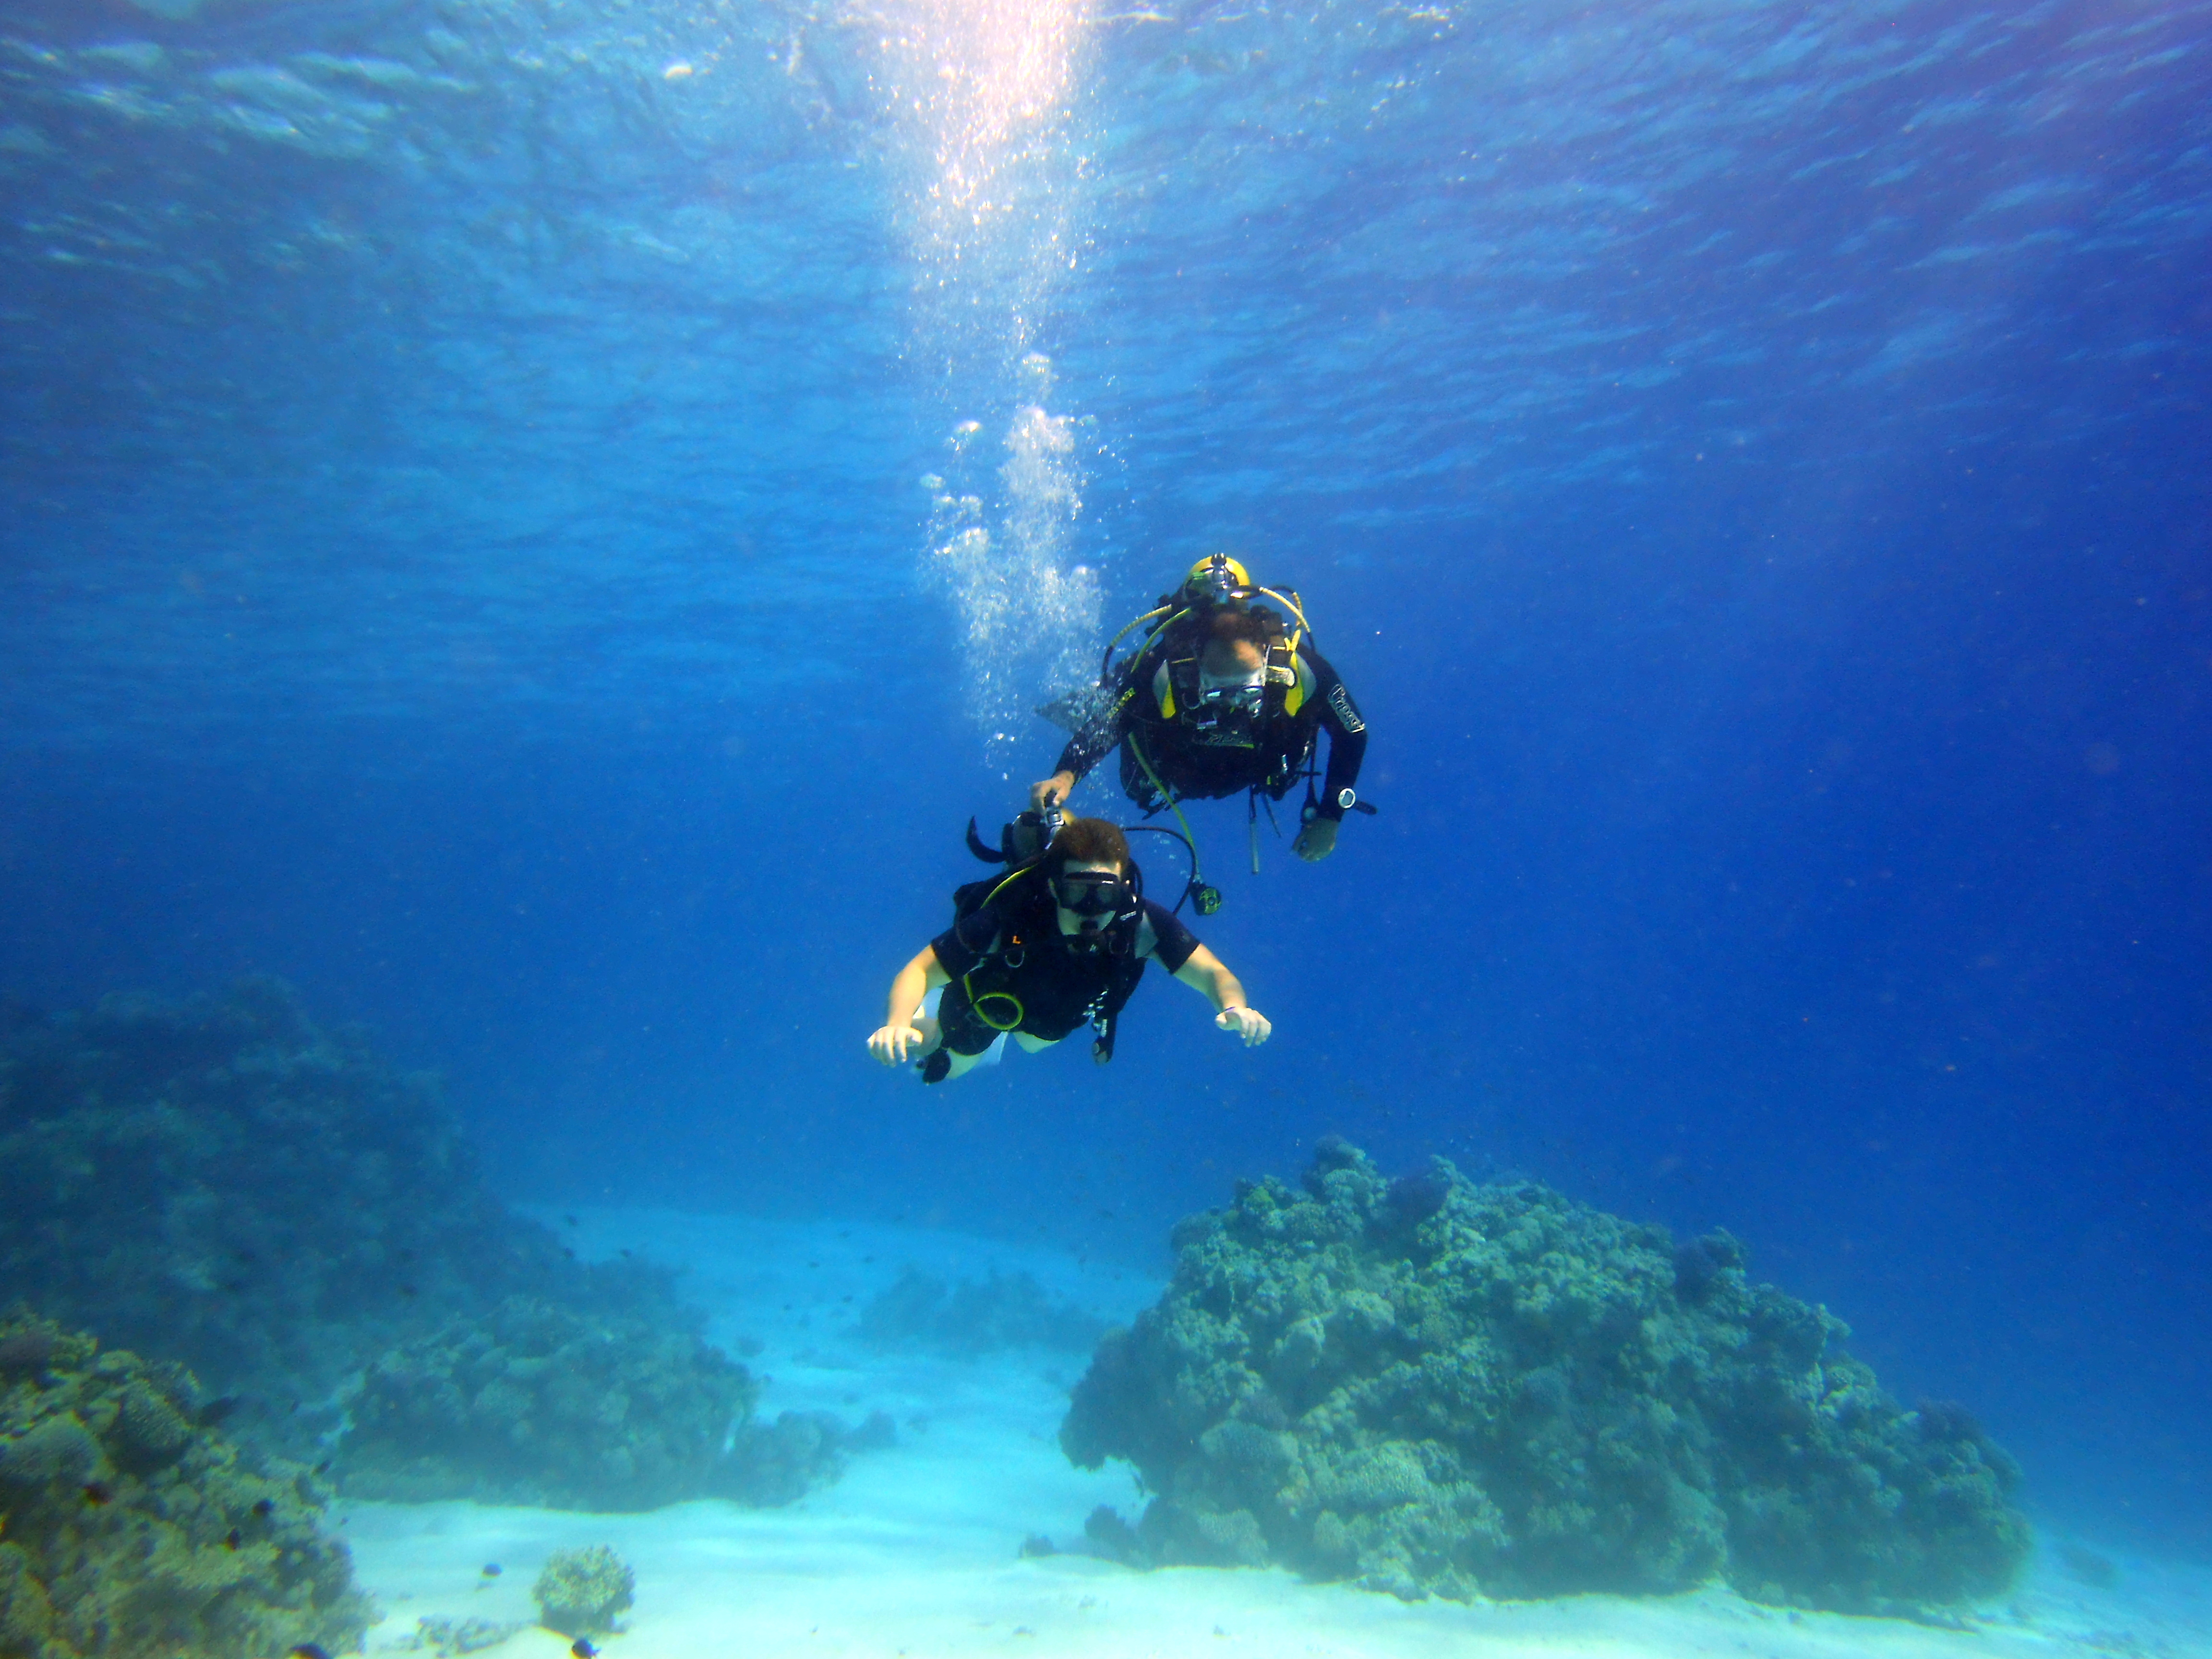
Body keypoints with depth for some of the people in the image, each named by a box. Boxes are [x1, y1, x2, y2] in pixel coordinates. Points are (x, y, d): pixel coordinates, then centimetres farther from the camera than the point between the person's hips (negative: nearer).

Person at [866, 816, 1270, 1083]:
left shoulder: (1141, 923, -41)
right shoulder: (1006, 919, -47)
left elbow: (1212, 973, -37)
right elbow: (918, 971, -40)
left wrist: (1235, 1008, -60)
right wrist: (897, 1024, -60)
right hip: (989, 998, -3)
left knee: (1034, 1043, 36)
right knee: (947, 1068, 23)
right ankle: (923, 1026, 51)